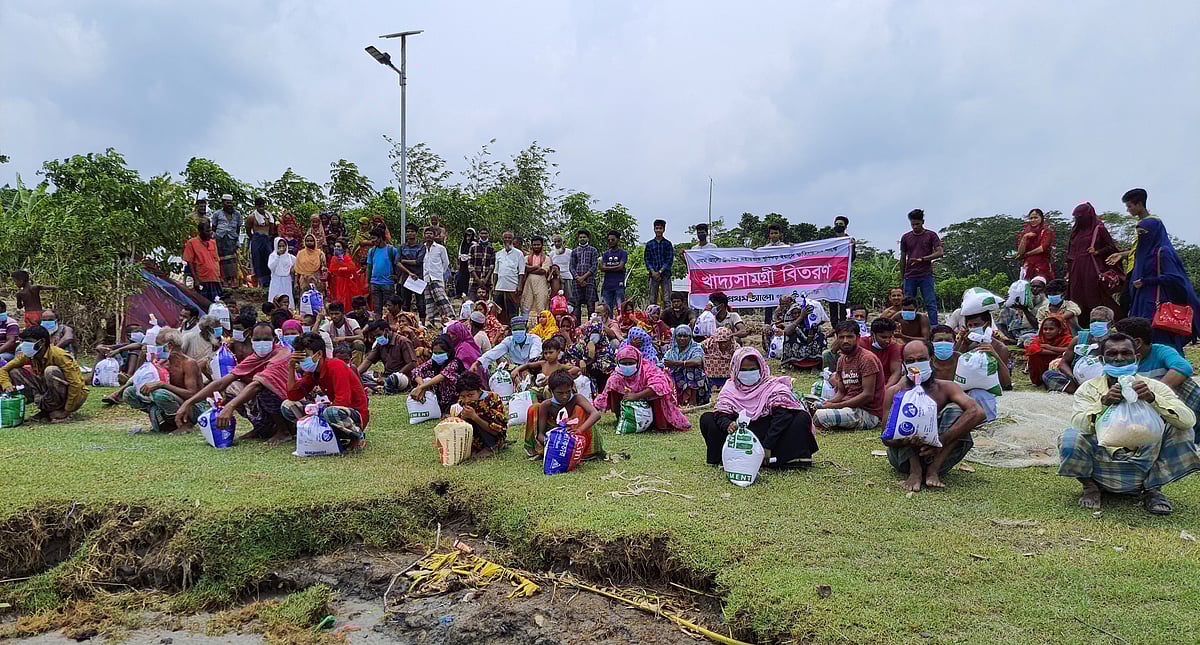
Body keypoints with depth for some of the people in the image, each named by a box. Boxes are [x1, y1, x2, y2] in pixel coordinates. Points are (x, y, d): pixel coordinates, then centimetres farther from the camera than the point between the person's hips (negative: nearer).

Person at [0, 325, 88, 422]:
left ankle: (61, 412, -14)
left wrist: (67, 411, -24)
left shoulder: (59, 356, -23)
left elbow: (76, 384, -26)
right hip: (51, 392, 7)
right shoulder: (28, 356, -4)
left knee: (51, 371, -32)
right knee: (15, 372, -4)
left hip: (75, 395, -7)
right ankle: (47, 409, -3)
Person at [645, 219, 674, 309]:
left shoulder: (668, 244, 5)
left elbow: (670, 260, -1)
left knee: (666, 300, -6)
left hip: (665, 274, -2)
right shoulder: (649, 244, 11)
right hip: (653, 274, 2)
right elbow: (647, 259, 7)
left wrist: (660, 272, -10)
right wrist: (653, 272, -8)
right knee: (652, 299, 1)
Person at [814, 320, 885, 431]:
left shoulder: (867, 359, -14)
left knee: (819, 416, -26)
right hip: (851, 407, 8)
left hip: (868, 412, -8)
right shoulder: (842, 360, 12)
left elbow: (867, 395, -20)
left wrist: (835, 406, -20)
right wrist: (828, 402, -8)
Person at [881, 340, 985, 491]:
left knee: (955, 410, -17)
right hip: (904, 458, 0)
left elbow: (978, 412, -21)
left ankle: (934, 469, -27)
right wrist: (903, 442, -36)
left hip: (938, 455, 1)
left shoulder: (945, 387, -3)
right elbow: (886, 438, -10)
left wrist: (942, 440, -32)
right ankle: (915, 471, -29)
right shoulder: (894, 392, -4)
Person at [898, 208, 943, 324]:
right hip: (910, 276, 2)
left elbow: (940, 252, -5)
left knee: (931, 304, -5)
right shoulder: (905, 237, 12)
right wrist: (902, 278, 12)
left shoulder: (931, 235, 5)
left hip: (926, 276, -2)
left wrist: (922, 259, -17)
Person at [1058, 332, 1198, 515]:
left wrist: (1153, 398, -33)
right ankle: (1090, 487, 2)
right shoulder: (1089, 389, -4)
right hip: (1102, 470, -1)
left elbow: (1189, 420, -17)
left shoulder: (1154, 387, -1)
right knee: (1070, 437, -29)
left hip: (1144, 465, 1)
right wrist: (1104, 402, -39)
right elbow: (1079, 424, -22)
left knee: (1180, 430, -16)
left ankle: (1153, 490, 3)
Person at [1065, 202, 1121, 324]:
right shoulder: (1076, 230, 16)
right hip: (1077, 271, 5)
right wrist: (1069, 271, 13)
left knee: (1094, 300, -6)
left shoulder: (1098, 229, 0)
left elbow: (1112, 248, 2)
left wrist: (1097, 252, -9)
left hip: (1092, 270, -5)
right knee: (1078, 301, 2)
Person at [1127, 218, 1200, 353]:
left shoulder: (1162, 252, -8)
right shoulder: (1144, 251, 17)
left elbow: (1173, 277, -14)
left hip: (1158, 305, -8)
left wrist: (1146, 282, -15)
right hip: (1143, 305, 8)